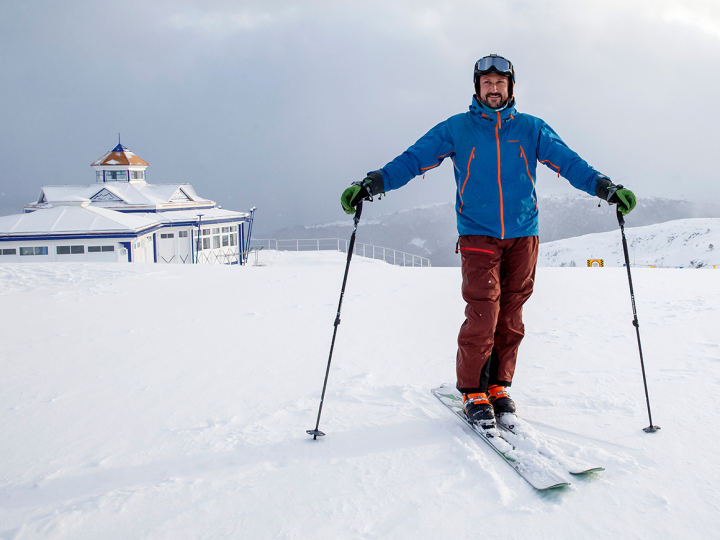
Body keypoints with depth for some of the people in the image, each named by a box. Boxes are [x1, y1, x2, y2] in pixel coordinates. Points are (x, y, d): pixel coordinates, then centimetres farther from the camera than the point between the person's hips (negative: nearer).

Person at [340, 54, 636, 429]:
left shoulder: (530, 129, 11)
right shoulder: (456, 128, 7)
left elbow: (568, 162, 6)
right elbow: (414, 158, 1)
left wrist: (603, 186, -9)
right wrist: (376, 181, -13)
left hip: (523, 234, 2)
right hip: (478, 233, -2)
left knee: (510, 314, 2)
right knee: (483, 311, -12)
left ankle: (498, 386, 15)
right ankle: (472, 391, 1)